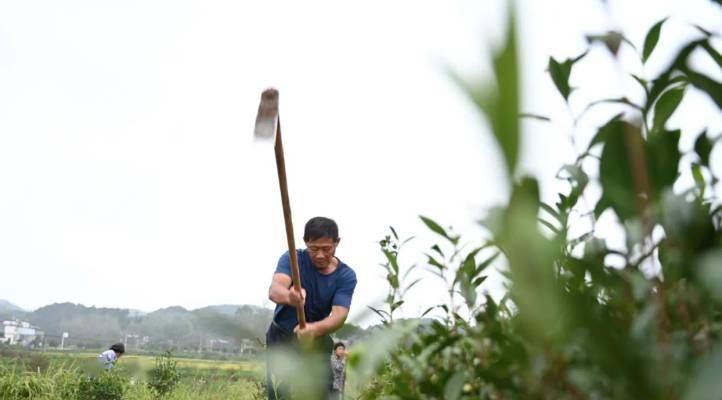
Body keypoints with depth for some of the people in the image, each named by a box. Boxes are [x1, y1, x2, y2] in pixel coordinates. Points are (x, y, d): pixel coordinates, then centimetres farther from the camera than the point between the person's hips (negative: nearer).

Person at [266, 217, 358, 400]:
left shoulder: (346, 276, -13)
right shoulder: (292, 259, -16)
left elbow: (339, 315, -27)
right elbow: (274, 290, -34)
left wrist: (314, 329, -50)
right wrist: (289, 296, -60)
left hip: (317, 342, 1)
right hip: (282, 337, -1)